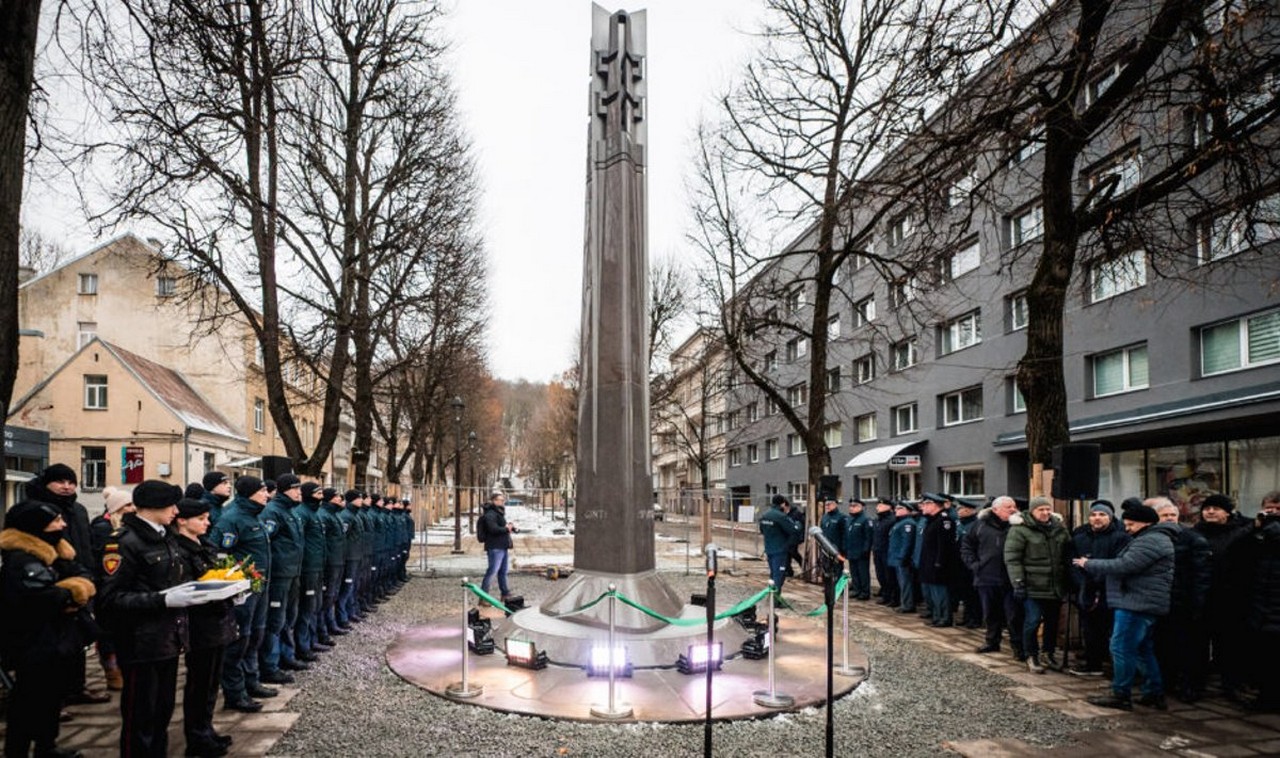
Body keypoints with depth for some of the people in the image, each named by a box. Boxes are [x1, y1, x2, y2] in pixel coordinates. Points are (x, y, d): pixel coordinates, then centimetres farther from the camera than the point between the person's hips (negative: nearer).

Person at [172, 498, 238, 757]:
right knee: (199, 683, 3)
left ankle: (205, 731, 29)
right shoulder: (180, 551, -14)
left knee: (211, 682, 17)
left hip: (218, 623, 8)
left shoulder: (204, 548, 13)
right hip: (199, 627, -8)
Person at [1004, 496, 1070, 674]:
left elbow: (1068, 553, 18)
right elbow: (1011, 558, -13)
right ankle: (1031, 657, 10)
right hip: (1033, 586, -6)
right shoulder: (1020, 529, -10)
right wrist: (1018, 582, -17)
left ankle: (1049, 652, 32)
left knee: (1053, 621, 14)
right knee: (1032, 621, -5)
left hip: (1056, 586, 6)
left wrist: (1068, 580, 15)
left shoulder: (1058, 527, 9)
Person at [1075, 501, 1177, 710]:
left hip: (1138, 604, -11)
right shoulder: (1154, 538, 20)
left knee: (1121, 647, -6)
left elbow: (1123, 566, -22)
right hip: (1142, 604, 11)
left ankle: (1121, 695, 0)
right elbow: (1127, 565, 21)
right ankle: (1154, 693, 21)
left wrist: (1089, 564, -12)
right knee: (1143, 649, 16)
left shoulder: (1150, 541, -16)